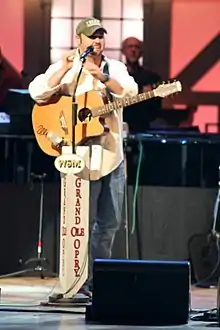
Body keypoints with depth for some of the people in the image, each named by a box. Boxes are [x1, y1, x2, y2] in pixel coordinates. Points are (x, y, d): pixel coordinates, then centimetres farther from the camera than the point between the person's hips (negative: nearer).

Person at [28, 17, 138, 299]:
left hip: (113, 154, 5)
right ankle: (82, 280, -1)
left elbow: (130, 92, -8)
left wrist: (103, 77, -21)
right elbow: (38, 93, -14)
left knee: (110, 222, 11)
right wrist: (65, 69, -21)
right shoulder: (63, 68, 0)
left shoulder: (116, 68, 11)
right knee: (83, 220, -7)